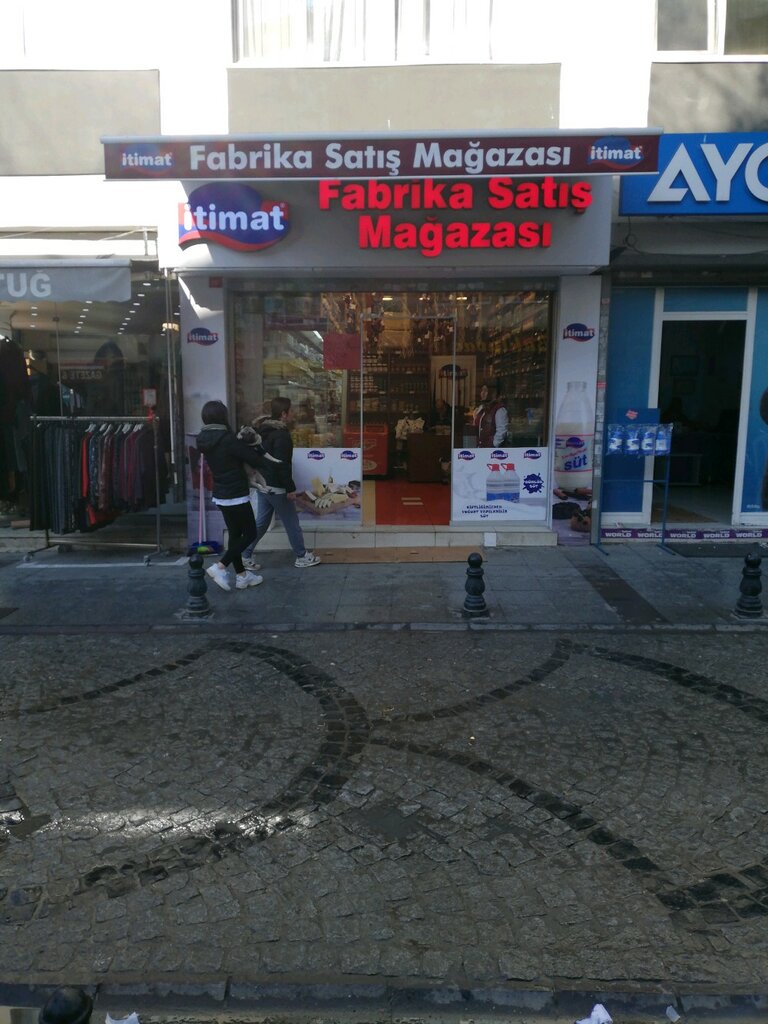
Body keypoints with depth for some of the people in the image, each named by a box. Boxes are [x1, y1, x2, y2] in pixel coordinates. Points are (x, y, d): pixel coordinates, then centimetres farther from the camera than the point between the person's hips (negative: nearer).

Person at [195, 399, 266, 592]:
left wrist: (245, 445, 3)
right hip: (236, 495, -8)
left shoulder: (204, 440, 4)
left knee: (235, 534, 16)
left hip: (221, 495, 8)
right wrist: (258, 450, 6)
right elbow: (256, 461, -14)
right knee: (250, 534, 4)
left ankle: (241, 576, 22)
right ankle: (219, 567, -6)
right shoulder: (228, 440, -21)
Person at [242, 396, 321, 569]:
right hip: (276, 487, -9)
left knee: (261, 522, 15)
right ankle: (302, 557, 16)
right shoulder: (281, 435, -21)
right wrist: (290, 488, -19)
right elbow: (282, 465, -24)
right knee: (292, 523, 5)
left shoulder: (262, 430, 9)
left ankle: (244, 555, 15)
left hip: (262, 484, 9)